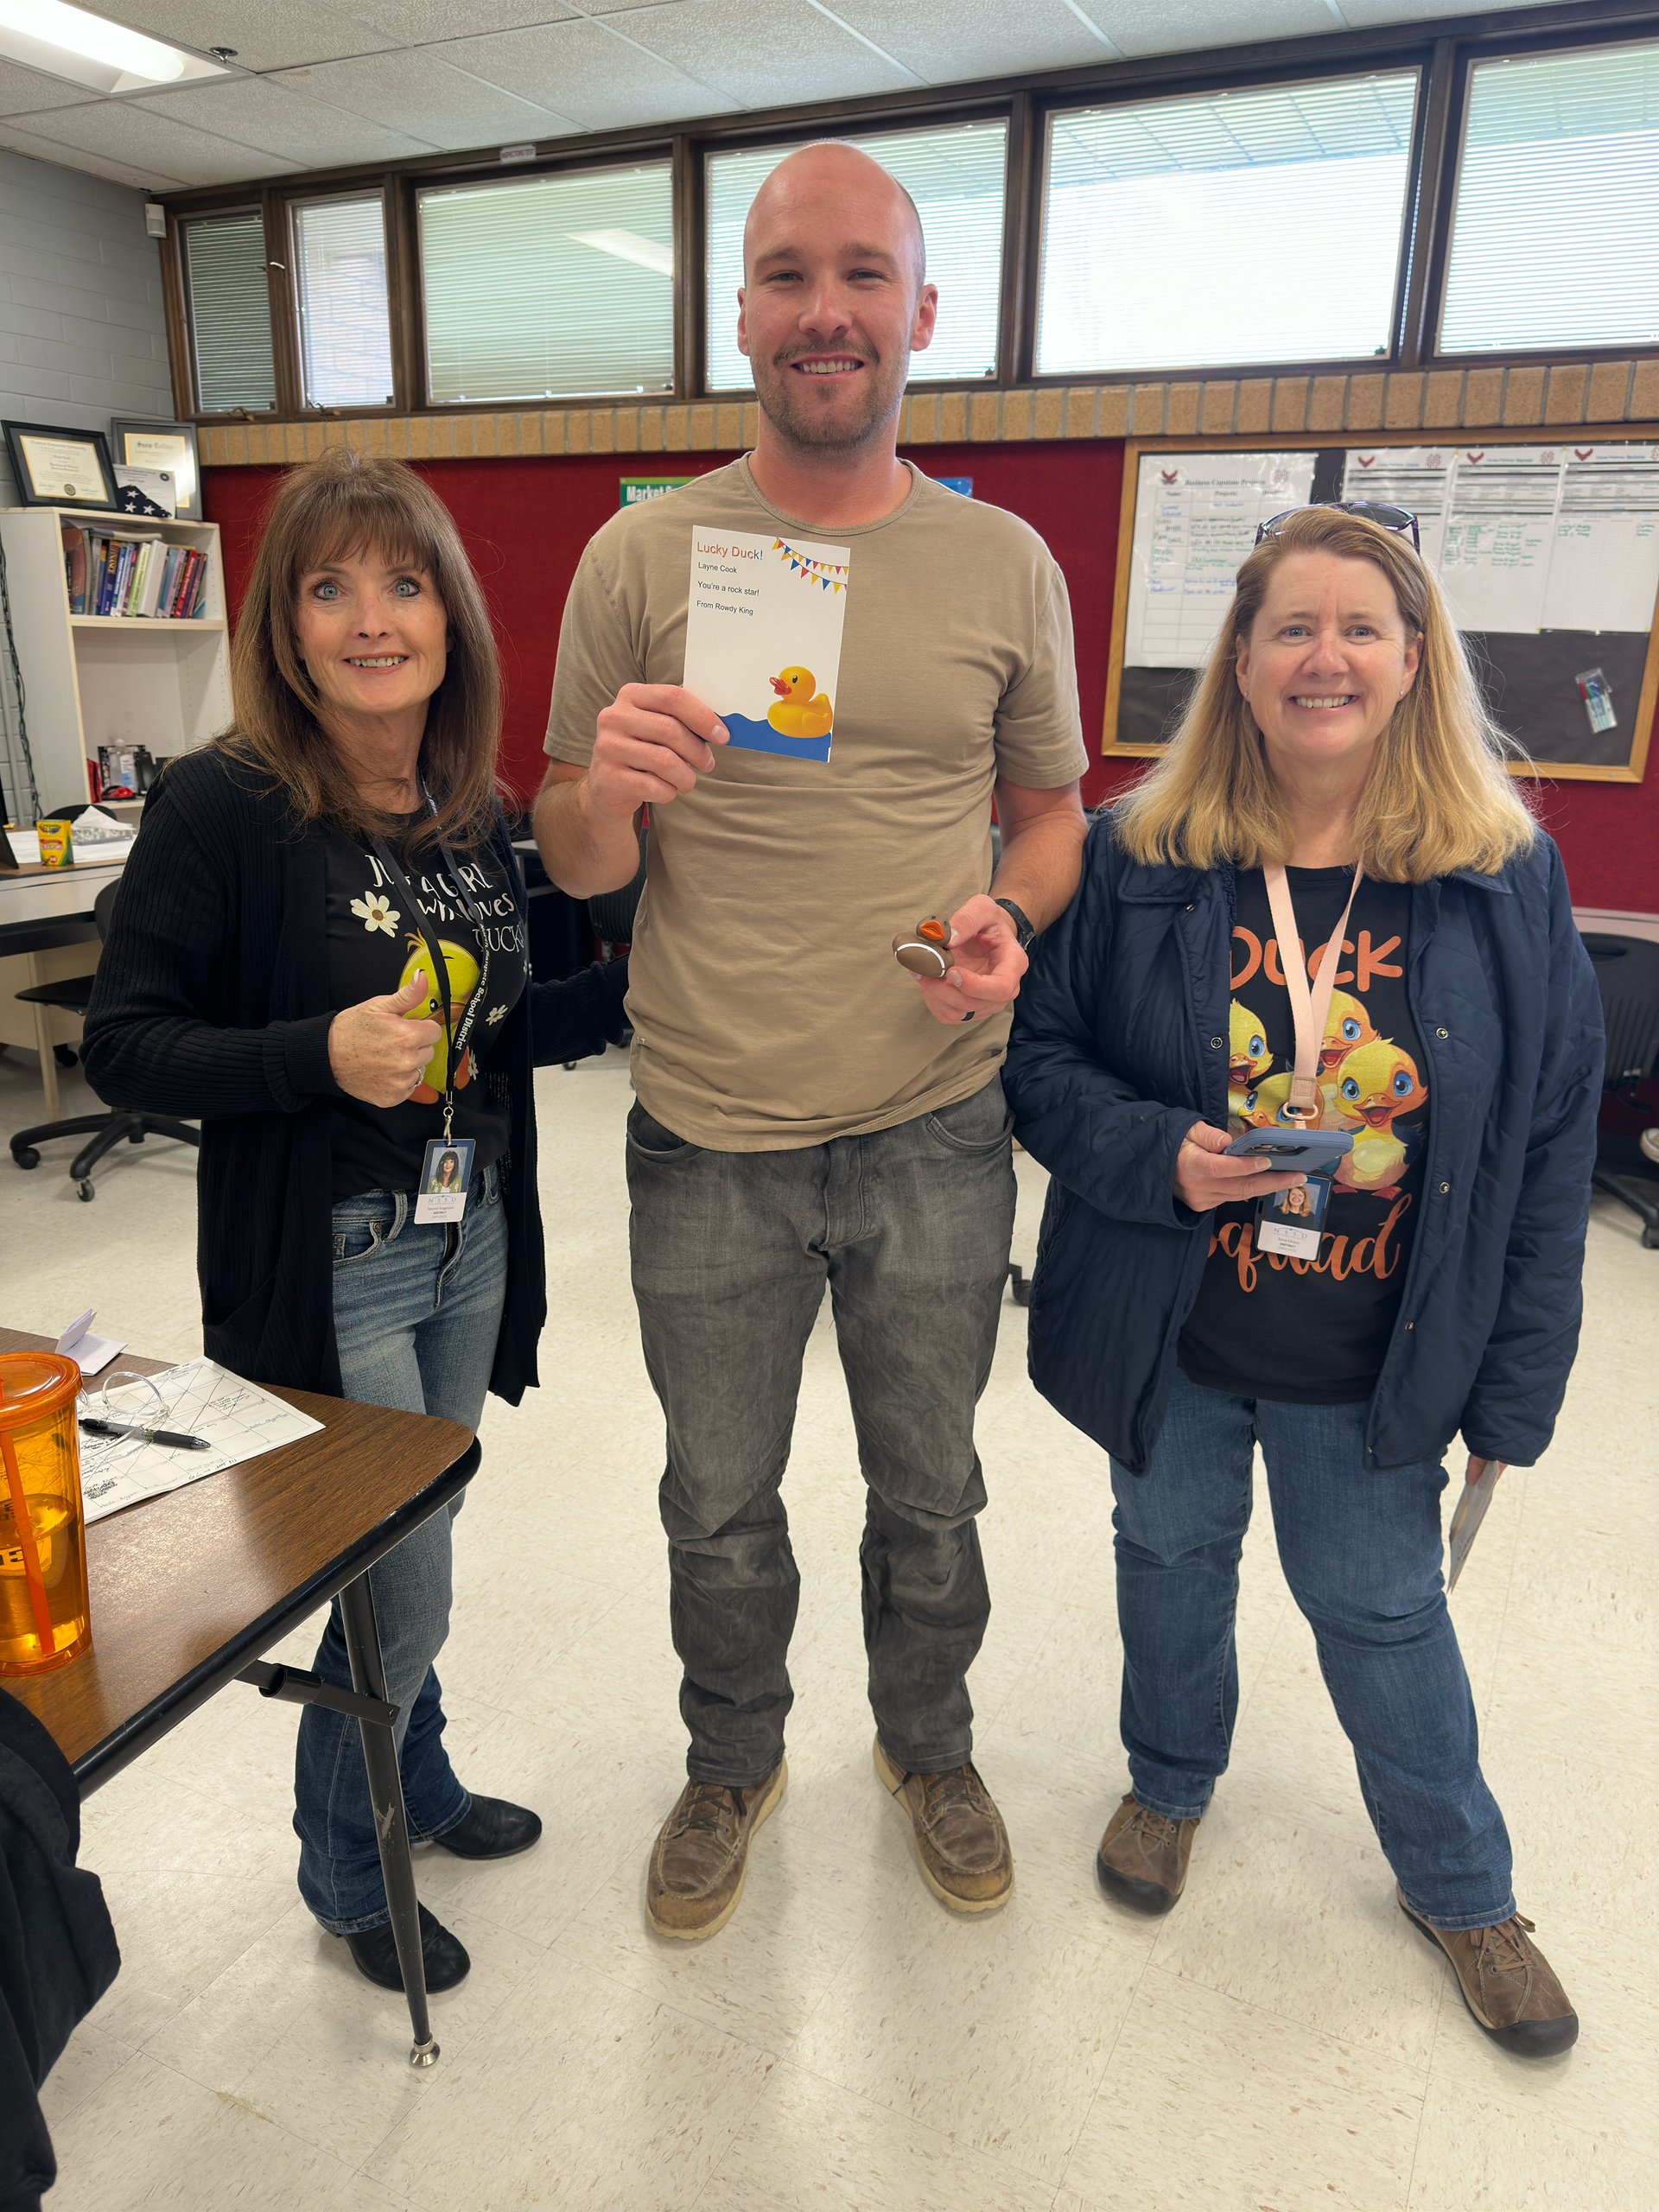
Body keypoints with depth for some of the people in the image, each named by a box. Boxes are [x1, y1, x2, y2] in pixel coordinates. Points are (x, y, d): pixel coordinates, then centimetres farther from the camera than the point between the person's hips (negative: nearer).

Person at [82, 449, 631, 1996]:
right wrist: (319, 1056, -27)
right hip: (325, 1271, -6)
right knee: (400, 1594, 6)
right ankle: (344, 1868, 36)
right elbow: (123, 1044, -14)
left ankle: (415, 1782, 50)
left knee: (410, 1558, 23)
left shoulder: (474, 813, 3)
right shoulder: (224, 806, -16)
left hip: (469, 1245, 6)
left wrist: (633, 989, -2)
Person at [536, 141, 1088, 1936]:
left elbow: (1051, 810, 10)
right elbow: (569, 863, 0)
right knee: (719, 1505, 17)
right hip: (707, 1140, 0)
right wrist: (608, 791, -23)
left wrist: (1011, 918, -12)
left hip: (937, 1134, 1)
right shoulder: (642, 556, -2)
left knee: (929, 1489, 20)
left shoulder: (1005, 564, 1)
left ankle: (927, 1744, 49)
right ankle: (732, 1764, 46)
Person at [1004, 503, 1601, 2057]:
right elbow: (1042, 1055, -4)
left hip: (1376, 1367, 0)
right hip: (1171, 1343, 1)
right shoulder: (1137, 856, -11)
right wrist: (1154, 1154, -23)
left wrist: (1517, 1390, -4)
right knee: (1170, 1562, 23)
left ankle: (1459, 1886, 47)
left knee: (1383, 1612, 18)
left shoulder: (1508, 877, -9)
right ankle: (1170, 1783, 54)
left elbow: (1550, 1148, -5)